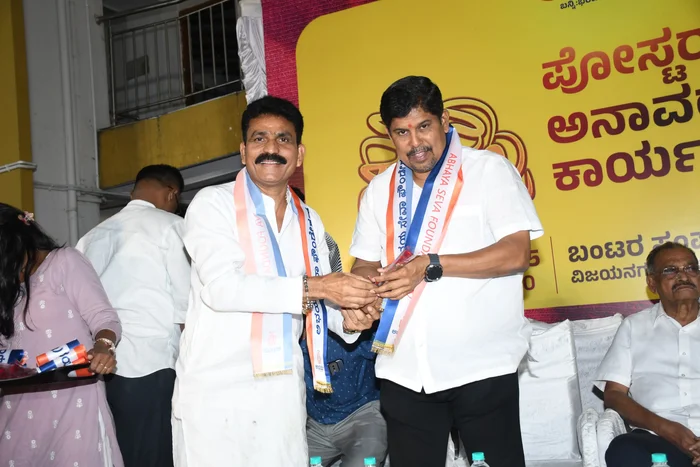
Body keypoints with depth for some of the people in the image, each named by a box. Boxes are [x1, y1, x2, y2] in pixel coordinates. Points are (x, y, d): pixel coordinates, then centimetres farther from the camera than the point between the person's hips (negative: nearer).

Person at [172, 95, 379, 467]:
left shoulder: (310, 222, 13)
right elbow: (222, 287, -19)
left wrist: (347, 317, -6)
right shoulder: (213, 204, -6)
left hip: (283, 392, 5)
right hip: (216, 392, -5)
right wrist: (311, 288, -24)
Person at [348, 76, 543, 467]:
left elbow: (517, 253, -11)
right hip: (404, 370, 4)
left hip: (482, 365, -4)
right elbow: (366, 263, 15)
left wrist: (430, 265, -17)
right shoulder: (380, 188, 13)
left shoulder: (489, 169, -1)